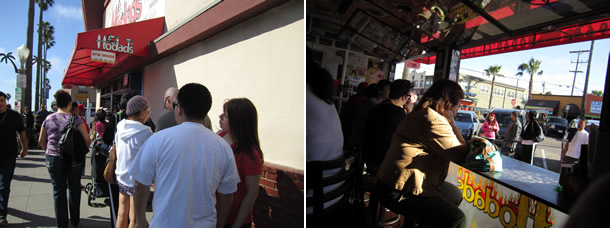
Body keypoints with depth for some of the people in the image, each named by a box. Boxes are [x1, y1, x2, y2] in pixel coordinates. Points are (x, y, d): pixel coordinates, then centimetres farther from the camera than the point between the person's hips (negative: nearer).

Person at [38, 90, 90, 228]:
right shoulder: (75, 119, -11)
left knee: (58, 191, 12)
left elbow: (41, 141, 9)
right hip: (73, 160, -2)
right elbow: (87, 140, -13)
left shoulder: (48, 119, 0)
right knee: (74, 189, 14)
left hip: (53, 160, 2)